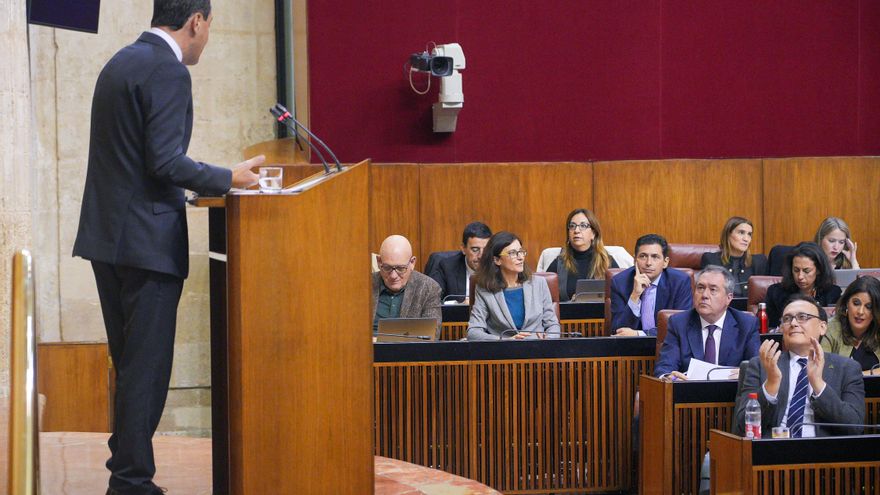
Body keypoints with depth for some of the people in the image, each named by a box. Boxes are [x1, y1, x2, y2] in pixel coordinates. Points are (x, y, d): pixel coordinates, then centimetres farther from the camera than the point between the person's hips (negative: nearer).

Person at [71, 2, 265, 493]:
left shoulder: (121, 62, 15)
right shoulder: (168, 72, -14)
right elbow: (165, 161, -20)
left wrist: (188, 186, 24)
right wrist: (229, 178, -10)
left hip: (107, 235, 9)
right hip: (149, 240, -9)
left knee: (130, 366, 15)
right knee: (147, 367, -4)